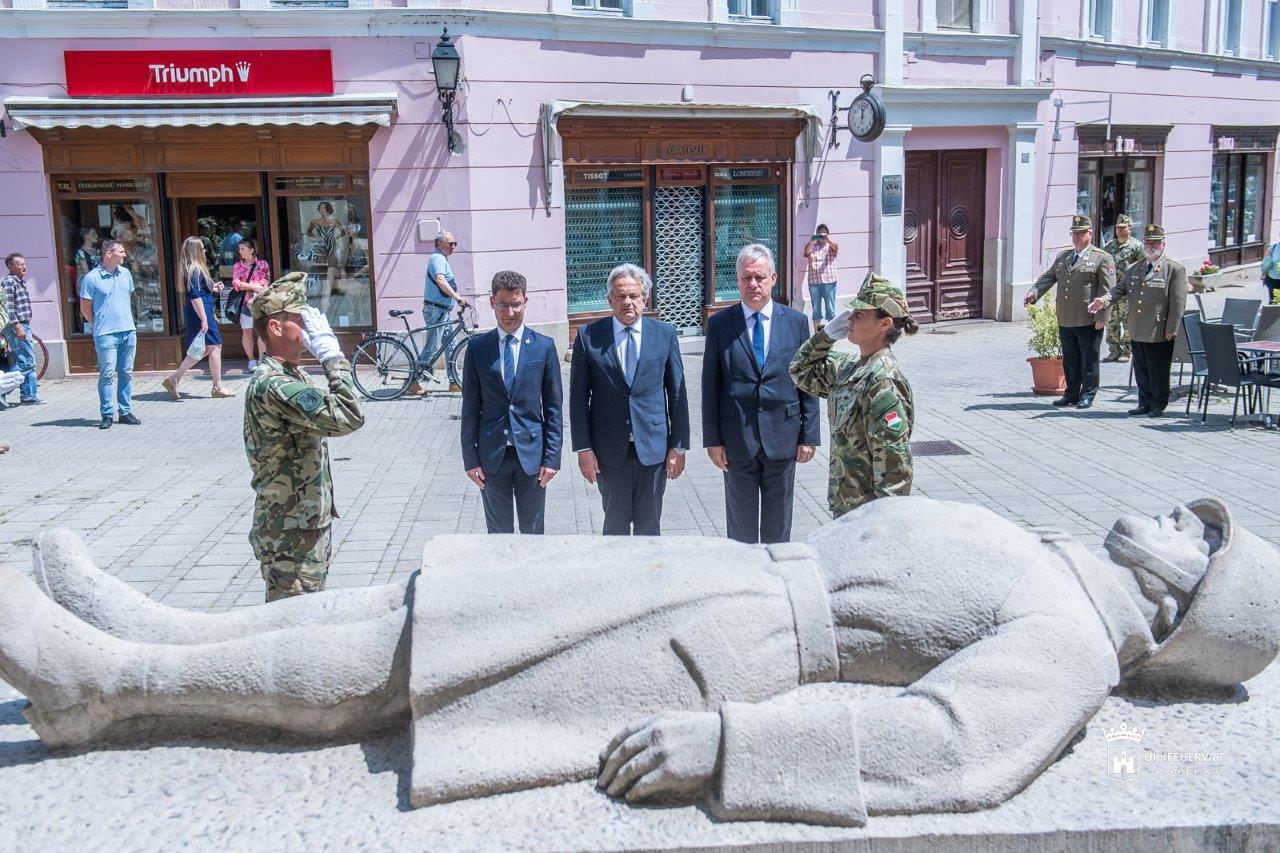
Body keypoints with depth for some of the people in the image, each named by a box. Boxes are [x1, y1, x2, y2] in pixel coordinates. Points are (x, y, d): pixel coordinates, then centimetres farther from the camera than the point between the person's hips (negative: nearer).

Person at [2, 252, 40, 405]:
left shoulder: (21, 282, 17)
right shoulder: (9, 282, -10)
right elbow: (8, 307, -18)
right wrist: (18, 327, -22)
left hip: (24, 326, 10)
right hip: (16, 327, -10)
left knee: (29, 363, 10)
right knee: (27, 361, -12)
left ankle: (30, 396, 13)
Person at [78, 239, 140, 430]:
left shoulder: (125, 273, 10)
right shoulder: (91, 278, -6)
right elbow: (85, 308, 0)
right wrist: (99, 325, 6)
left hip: (129, 331, 5)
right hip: (106, 335, -5)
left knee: (126, 373, 9)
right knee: (107, 375, -4)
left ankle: (126, 412, 15)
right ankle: (107, 414, 2)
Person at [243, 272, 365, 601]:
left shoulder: (290, 377, 11)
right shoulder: (271, 385, -23)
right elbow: (349, 417, -30)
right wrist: (333, 356, -23)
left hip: (308, 524, 10)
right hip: (290, 536, -10)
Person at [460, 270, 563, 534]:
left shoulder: (544, 346, -1)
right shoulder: (477, 347, 1)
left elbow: (553, 408, 0)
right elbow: (470, 408, 3)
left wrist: (552, 457, -4)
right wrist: (470, 458, -1)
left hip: (531, 453, 0)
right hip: (491, 455, 0)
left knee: (533, 532, 10)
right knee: (498, 532, 11)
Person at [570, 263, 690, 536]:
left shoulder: (665, 334, 2)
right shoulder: (589, 337, -1)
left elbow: (677, 393, 3)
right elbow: (578, 397, 0)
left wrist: (679, 446, 0)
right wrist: (583, 448, -4)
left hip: (653, 449, 1)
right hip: (609, 451, -1)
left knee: (649, 526, 11)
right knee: (615, 526, 9)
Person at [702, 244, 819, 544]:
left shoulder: (796, 322, 2)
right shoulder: (719, 324, -2)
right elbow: (710, 386, -1)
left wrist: (809, 436, -1)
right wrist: (712, 439, -4)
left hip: (782, 437, 1)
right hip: (737, 439, -1)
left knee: (778, 520, 13)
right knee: (741, 520, 11)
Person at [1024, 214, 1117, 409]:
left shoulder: (1102, 258, -2)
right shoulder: (1062, 256, 16)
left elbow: (1107, 290, -7)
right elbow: (1048, 277, 12)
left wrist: (1101, 317, -15)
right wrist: (1033, 292, -8)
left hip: (1089, 321, -5)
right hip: (1065, 320, 5)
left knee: (1088, 360, 3)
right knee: (1069, 359, 12)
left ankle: (1087, 395, 12)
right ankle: (1071, 394, 21)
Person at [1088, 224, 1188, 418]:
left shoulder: (1175, 269, -4)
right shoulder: (1135, 269, 15)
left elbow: (1178, 303, -8)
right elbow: (1120, 288, 10)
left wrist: (1171, 330, -13)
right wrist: (1104, 300, -11)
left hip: (1159, 334, -6)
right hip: (1137, 333, 6)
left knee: (1158, 372, 3)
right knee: (1141, 371, 12)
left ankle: (1158, 405, 14)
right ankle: (1144, 404, 22)